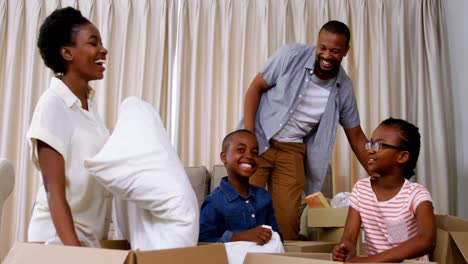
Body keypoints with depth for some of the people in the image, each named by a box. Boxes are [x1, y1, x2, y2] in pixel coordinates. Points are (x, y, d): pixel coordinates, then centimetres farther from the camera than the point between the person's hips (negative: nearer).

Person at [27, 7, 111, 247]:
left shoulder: (89, 103, 6)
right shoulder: (52, 104, -15)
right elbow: (54, 191, -18)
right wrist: (74, 249, -24)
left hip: (92, 234, 7)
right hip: (60, 235, -7)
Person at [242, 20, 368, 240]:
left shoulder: (344, 88, -3)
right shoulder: (292, 56, -12)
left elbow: (356, 137, 7)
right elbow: (256, 87, -5)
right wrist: (248, 133, -14)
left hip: (293, 150, 2)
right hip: (258, 140, -2)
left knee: (288, 219, -4)